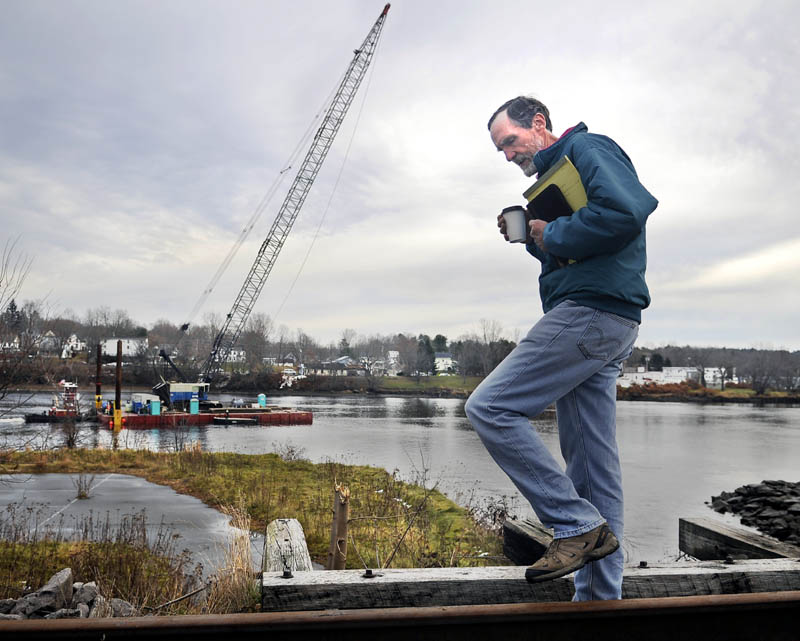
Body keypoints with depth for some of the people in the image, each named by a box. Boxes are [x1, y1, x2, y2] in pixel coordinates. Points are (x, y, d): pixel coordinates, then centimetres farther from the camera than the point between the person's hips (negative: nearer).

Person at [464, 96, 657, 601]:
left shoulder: (588, 148, -2)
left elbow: (626, 210, -21)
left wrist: (552, 236, -11)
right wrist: (531, 238, 12)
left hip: (591, 312, -11)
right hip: (607, 329, 11)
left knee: (490, 408, -13)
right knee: (593, 463, 8)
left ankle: (579, 524, -11)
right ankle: (600, 593, 13)